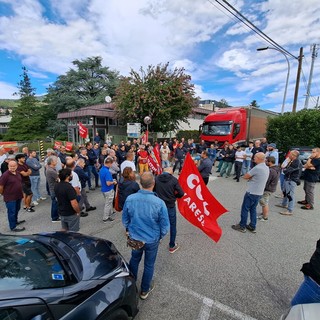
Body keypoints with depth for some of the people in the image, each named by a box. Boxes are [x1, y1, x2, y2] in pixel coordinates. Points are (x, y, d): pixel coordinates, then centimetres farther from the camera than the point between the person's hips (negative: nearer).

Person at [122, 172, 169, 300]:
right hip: (152, 240, -2)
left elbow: (125, 220, -4)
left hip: (134, 238, 3)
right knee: (149, 265, 23)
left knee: (134, 260, 29)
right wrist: (160, 236, 5)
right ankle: (145, 290, 45)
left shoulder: (130, 199, -20)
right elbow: (165, 226, -15)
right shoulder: (159, 203, -27)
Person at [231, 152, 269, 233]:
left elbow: (245, 176, -16)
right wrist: (252, 177, 0)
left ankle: (242, 226, 14)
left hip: (251, 192, -8)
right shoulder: (266, 168, 7)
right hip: (259, 192, 8)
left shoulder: (257, 168, -23)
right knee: (253, 209, 18)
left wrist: (249, 177, 1)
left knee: (245, 209, 4)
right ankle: (252, 226, 24)